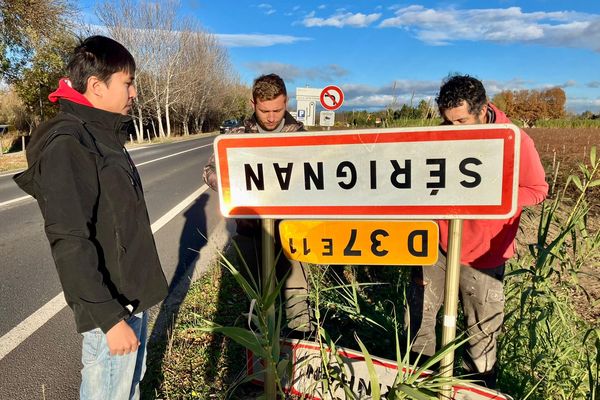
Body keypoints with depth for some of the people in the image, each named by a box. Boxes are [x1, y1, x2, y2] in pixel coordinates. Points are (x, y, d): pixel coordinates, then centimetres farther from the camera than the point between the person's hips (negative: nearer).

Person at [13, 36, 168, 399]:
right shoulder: (66, 144, -19)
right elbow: (69, 242, -24)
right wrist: (108, 317, -23)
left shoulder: (104, 136, 10)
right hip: (110, 304, -9)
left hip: (132, 294, 9)